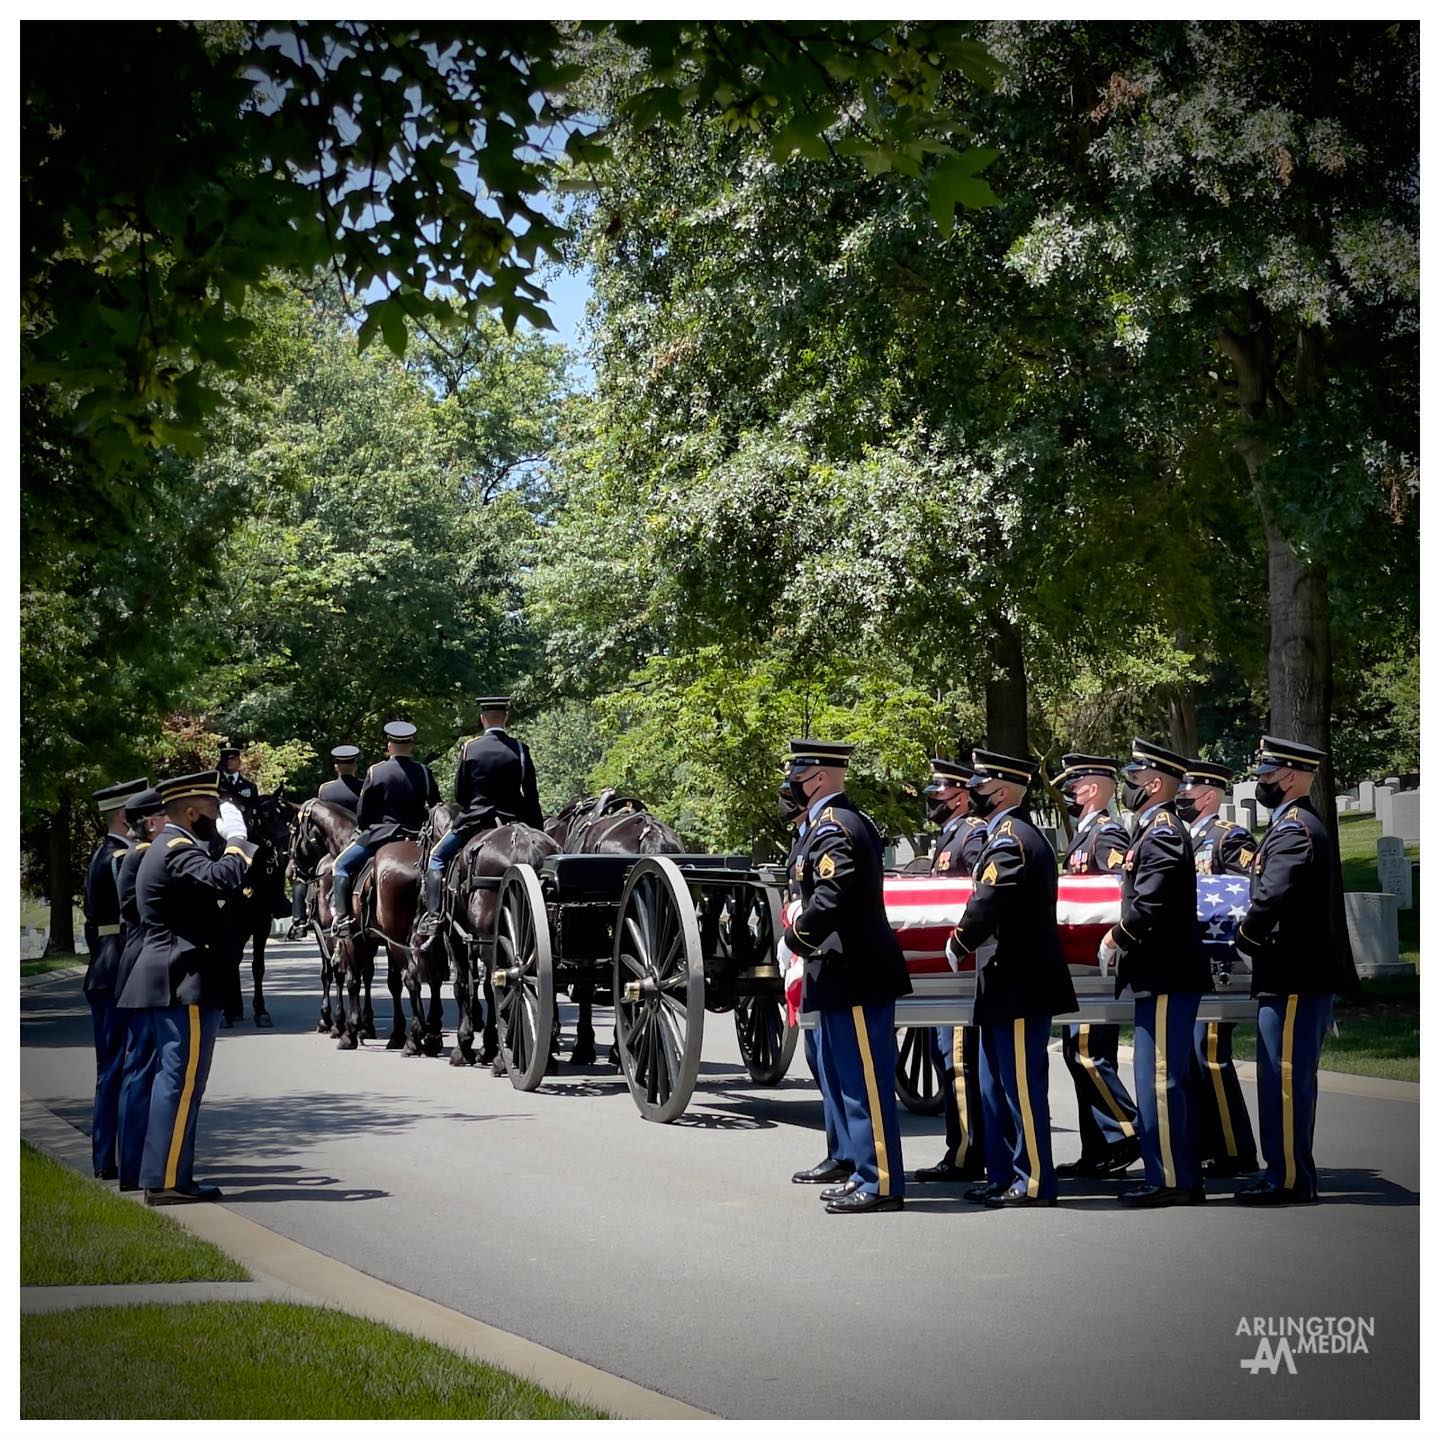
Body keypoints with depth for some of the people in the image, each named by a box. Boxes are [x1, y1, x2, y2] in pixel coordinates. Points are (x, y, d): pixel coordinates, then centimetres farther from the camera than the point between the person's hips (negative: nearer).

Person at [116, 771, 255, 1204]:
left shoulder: (167, 848, 20)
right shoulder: (178, 850, -14)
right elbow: (221, 880, -31)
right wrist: (236, 852, -12)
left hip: (172, 985, 11)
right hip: (186, 986, -11)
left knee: (173, 1078, 13)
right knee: (183, 1079, -9)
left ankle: (164, 1174, 17)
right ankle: (168, 1180, -9)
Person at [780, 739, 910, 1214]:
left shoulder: (833, 828, -17)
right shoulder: (852, 820, 16)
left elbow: (830, 899, -27)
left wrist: (795, 935, -12)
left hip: (855, 977, -11)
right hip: (846, 975, 11)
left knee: (865, 1082, -6)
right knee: (843, 1079, 16)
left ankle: (881, 1184, -2)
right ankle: (866, 1172, 23)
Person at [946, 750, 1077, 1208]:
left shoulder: (1008, 840, -17)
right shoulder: (1022, 835, 16)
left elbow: (985, 908, -24)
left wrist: (957, 945, -7)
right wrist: (968, 944, 8)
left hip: (1018, 984, -11)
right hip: (1013, 981, 11)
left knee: (1021, 1084, -4)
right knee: (997, 1084, 15)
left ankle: (1035, 1182, 1)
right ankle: (1002, 1176, 22)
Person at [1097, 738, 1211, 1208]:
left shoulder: (1162, 834, -15)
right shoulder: (1156, 830, 17)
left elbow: (1148, 908, -22)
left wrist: (1115, 941, -9)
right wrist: (1120, 938, 11)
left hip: (1166, 979, -11)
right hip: (1163, 975, 11)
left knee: (1158, 1079, -8)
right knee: (1165, 1079, 14)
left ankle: (1171, 1181, -5)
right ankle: (1181, 1176, 19)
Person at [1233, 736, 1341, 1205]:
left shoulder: (1294, 829, -16)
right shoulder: (1296, 825, 18)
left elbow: (1272, 896, -27)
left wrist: (1244, 935, -12)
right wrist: (1253, 936, 9)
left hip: (1294, 978, -11)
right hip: (1292, 973, 11)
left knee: (1286, 1077, -7)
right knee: (1285, 1077, 14)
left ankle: (1290, 1179, -3)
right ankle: (1290, 1173, 20)